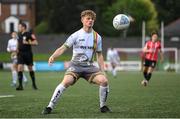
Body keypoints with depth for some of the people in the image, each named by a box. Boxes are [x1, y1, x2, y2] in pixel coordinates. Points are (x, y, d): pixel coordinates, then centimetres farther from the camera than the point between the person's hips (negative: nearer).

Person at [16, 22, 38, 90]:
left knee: (30, 69, 7)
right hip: (20, 54, 4)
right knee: (19, 68, -10)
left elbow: (36, 42, -11)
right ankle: (20, 85, -9)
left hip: (28, 53, -4)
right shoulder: (19, 35, 11)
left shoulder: (29, 34, -8)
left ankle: (34, 84, 23)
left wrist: (27, 42, -20)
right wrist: (17, 50, 15)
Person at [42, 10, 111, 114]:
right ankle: (50, 107, -21)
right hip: (76, 65, -3)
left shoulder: (97, 37, 7)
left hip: (89, 66, 3)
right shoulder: (76, 35, -2)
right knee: (66, 81, -29)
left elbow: (99, 55, 15)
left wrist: (103, 71, 7)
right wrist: (53, 56, -24)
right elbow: (63, 48, -6)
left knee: (104, 80, -22)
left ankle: (103, 106, 1)